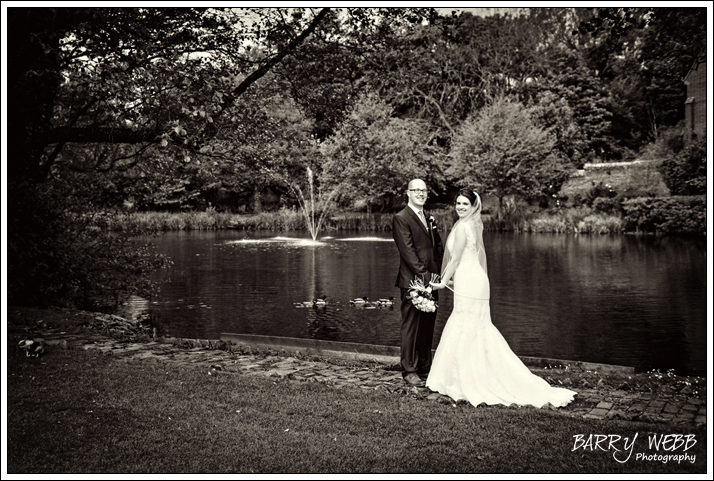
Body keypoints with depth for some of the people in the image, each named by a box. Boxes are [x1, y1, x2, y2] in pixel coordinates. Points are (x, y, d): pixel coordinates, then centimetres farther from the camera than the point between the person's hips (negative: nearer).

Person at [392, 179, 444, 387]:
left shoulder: (429, 219, 19)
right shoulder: (401, 219, -7)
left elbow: (438, 246, 18)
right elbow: (407, 251, -13)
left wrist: (440, 273, 5)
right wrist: (423, 274, -16)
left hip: (430, 281, 7)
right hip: (412, 281, -7)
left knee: (428, 327, 11)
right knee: (411, 327, -1)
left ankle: (425, 368, 21)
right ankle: (410, 371, 7)